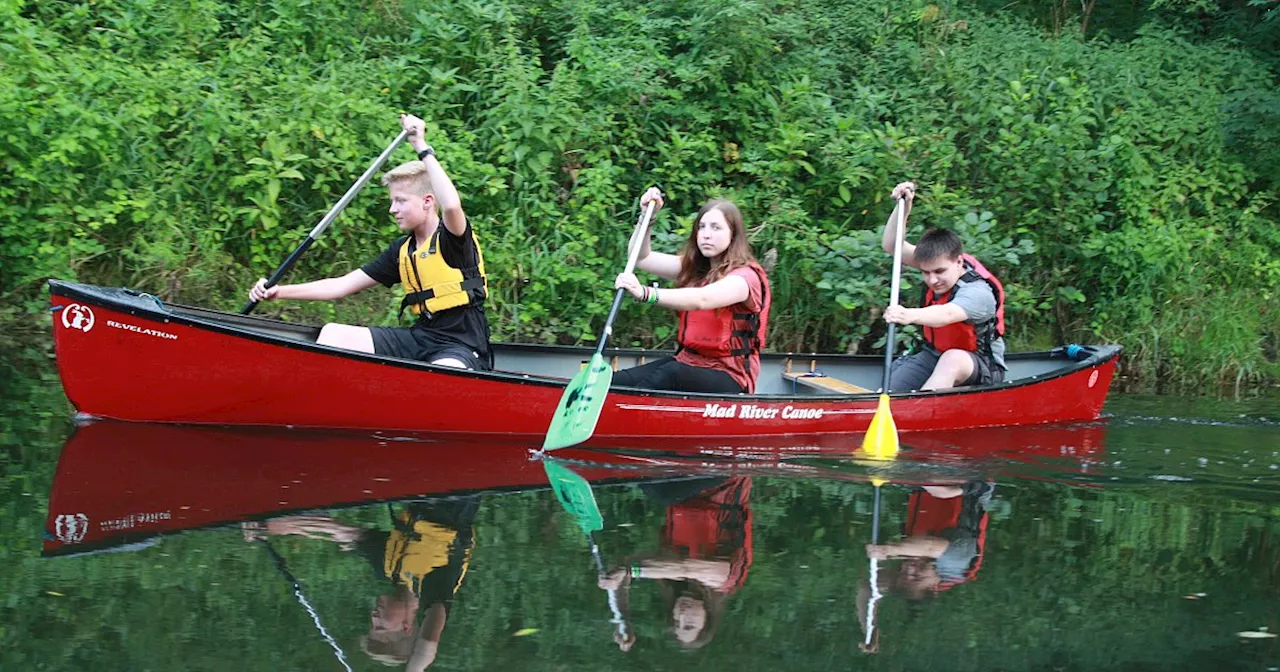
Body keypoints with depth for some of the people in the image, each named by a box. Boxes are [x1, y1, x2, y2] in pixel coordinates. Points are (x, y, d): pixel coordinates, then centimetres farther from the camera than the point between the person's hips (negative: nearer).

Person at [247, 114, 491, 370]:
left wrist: (422, 148, -25)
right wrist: (280, 291, 5)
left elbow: (451, 204, -33)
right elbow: (342, 285, 14)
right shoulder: (402, 250, 14)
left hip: (462, 350, -8)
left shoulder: (452, 238, -7)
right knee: (333, 334, -4)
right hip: (420, 338, 8)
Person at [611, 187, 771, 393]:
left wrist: (645, 293, -42)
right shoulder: (693, 268, 15)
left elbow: (701, 300, -29)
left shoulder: (746, 276, -10)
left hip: (729, 377, -7)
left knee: (670, 375, -39)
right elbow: (642, 258, 12)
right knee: (616, 383, -21)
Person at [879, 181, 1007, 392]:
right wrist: (904, 207, -14)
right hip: (933, 354, 10)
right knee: (889, 385, -15)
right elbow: (892, 246, 0)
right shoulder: (938, 263, -2)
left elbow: (946, 315, -47)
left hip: (980, 368, -10)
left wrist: (910, 315, -67)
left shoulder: (978, 292, -26)